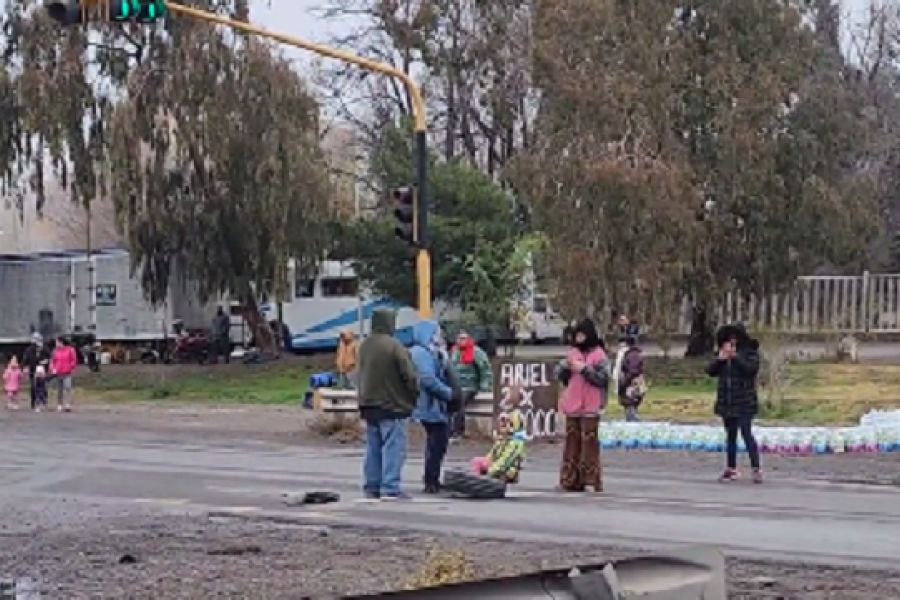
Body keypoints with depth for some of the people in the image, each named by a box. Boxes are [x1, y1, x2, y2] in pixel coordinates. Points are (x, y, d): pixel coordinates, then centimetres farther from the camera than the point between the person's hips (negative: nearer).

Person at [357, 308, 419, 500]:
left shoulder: (364, 346, 7)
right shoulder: (394, 346, -17)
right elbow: (409, 375, -15)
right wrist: (414, 395, -1)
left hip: (369, 405, 8)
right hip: (393, 405, -8)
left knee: (373, 448, 14)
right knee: (393, 448, -5)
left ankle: (372, 487, 17)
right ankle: (390, 488, -9)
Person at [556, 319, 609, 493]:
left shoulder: (598, 355, -3)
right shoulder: (572, 353, 13)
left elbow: (603, 378, -11)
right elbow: (560, 375, 14)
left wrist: (585, 369, -16)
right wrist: (565, 366, -6)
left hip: (589, 407, -6)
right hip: (572, 405, 6)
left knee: (589, 442, -7)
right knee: (572, 442, 8)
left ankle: (592, 479, -3)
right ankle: (571, 479, 12)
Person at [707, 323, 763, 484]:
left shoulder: (750, 352, -3)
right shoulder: (723, 353, 12)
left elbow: (751, 368, -19)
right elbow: (710, 371, 7)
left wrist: (735, 356, -22)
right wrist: (719, 359, -10)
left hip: (744, 402, -6)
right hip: (727, 402, 6)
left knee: (746, 433, -12)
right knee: (730, 436, 12)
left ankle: (756, 469, -9)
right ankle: (731, 469, 19)